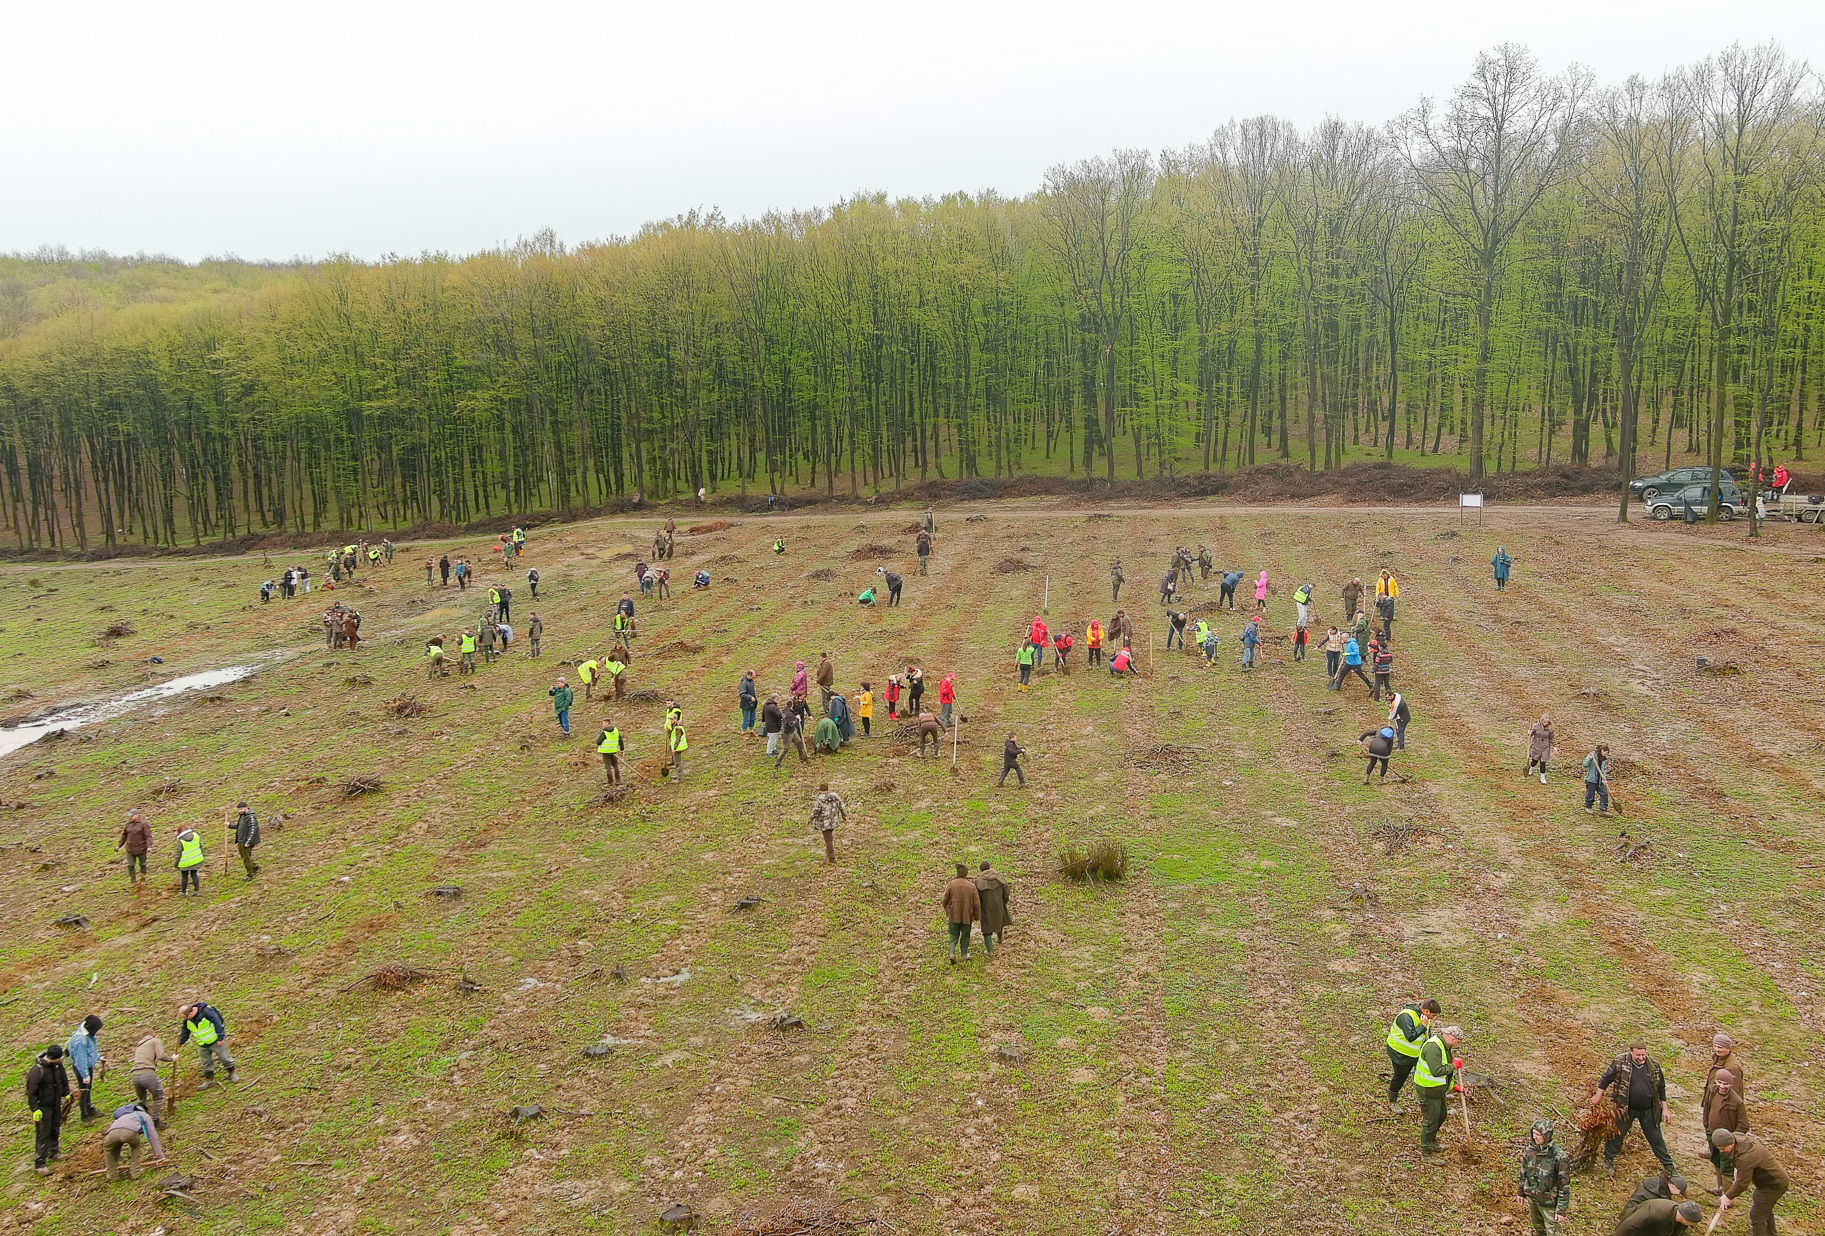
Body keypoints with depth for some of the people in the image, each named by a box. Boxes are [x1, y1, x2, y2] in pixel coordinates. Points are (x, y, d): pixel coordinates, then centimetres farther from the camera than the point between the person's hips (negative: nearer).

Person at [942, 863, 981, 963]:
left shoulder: (951, 884, -12)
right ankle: (964, 954, 29)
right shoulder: (971, 886, -14)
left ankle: (952, 953, -3)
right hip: (967, 915, -1)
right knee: (965, 935, 18)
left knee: (954, 935, 15)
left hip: (954, 915, 1)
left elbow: (945, 900, -2)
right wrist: (977, 916, 7)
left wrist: (947, 912, 19)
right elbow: (976, 903, -9)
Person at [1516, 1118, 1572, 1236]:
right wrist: (1520, 1191, 14)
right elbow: (1523, 1171, 7)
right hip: (1532, 1198, 5)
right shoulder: (1529, 1149, -9)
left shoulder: (1559, 1157, -26)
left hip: (1549, 1203, -5)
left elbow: (1564, 1185, -19)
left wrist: (1562, 1209, -16)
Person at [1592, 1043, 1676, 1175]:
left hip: (1648, 1110, 2)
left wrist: (1664, 1108, 6)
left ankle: (1668, 1164, 27)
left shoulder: (1653, 1066, -6)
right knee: (1617, 1134, 10)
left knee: (1656, 1138, 12)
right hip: (1626, 1109, -2)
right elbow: (1606, 1078, -4)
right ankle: (1608, 1160, 27)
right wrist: (1598, 1096, 1)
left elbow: (1661, 1088, 5)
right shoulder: (1620, 1063, -16)